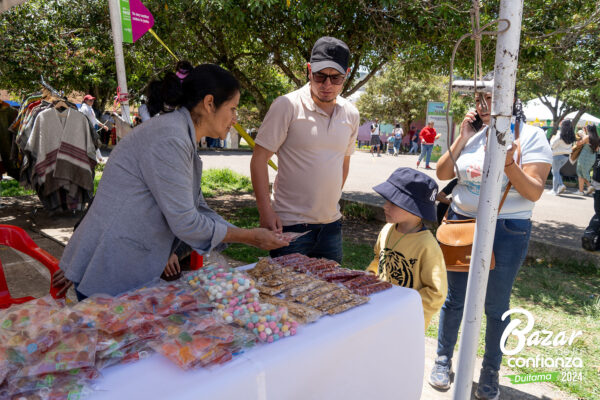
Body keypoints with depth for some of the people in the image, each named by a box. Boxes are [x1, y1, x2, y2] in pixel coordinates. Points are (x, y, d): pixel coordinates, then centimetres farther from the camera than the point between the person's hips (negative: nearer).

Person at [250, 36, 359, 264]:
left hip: (331, 224, 6)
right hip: (290, 225, -5)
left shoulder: (351, 114, 7)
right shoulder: (287, 106, -10)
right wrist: (266, 212, -15)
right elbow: (259, 159, -10)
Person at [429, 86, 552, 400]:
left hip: (506, 232, -3)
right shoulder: (473, 135, 5)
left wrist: (509, 163, -26)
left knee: (496, 306, 9)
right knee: (454, 299, 12)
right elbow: (442, 174, 3)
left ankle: (490, 373, 29)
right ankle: (443, 359, 31)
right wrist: (462, 139, -5)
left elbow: (534, 192, -11)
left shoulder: (531, 136, -6)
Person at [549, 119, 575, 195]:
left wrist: (552, 139, 6)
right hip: (566, 156, 6)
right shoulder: (571, 137, 3)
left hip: (558, 155, -6)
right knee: (555, 171, 21)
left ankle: (555, 190, 6)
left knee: (555, 172, 3)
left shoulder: (560, 135, -16)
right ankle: (560, 185, 9)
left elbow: (552, 145, -13)